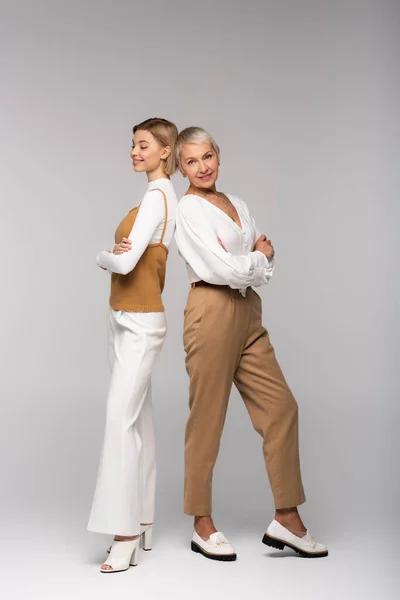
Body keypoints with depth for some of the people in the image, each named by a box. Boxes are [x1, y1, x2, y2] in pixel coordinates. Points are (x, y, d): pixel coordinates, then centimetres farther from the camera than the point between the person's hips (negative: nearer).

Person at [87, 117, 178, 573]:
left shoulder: (157, 196, -14)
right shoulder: (161, 195, 15)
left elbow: (124, 261, -22)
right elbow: (126, 257, 13)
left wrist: (104, 256, 0)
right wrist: (113, 256, -10)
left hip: (141, 323, -10)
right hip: (124, 318, 10)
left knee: (121, 418, -13)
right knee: (138, 418, 11)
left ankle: (125, 535, -11)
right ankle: (142, 523, 19)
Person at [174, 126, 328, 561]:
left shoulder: (236, 204, 16)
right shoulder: (188, 210, -6)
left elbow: (266, 263, 13)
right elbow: (220, 268, -16)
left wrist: (243, 265, -6)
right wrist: (258, 258, 0)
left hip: (248, 313, 8)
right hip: (212, 311, -7)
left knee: (281, 407, 3)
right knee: (207, 418, 0)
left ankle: (287, 520, 10)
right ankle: (202, 526, 12)